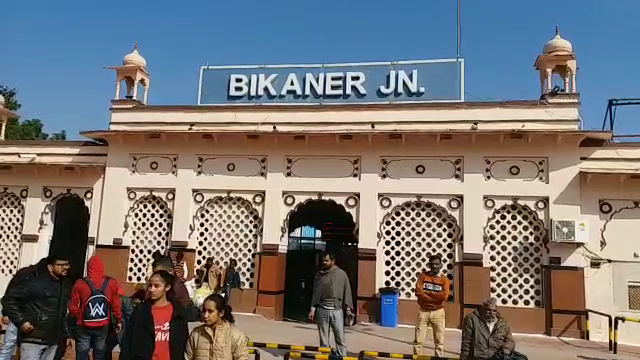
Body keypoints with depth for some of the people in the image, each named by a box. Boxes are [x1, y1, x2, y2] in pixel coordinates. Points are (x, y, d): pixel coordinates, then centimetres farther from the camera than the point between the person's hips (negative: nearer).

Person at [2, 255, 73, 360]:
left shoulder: (66, 286, 12)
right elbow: (8, 299, -10)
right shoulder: (37, 282, -9)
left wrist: (67, 334, 15)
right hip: (34, 339, -6)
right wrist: (21, 321, -15)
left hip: (53, 342, 6)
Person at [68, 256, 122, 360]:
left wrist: (78, 318, 13)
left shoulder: (80, 283, -11)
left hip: (84, 327, -1)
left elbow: (73, 307, -7)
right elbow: (116, 305, -6)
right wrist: (119, 321, 9)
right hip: (103, 327, 1)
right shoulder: (111, 283, -9)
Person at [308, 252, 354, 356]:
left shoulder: (341, 274, 2)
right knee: (323, 338, 7)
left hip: (337, 310, -2)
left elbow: (347, 292, 3)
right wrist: (312, 309, 4)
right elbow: (315, 293, 10)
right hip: (322, 310, 2)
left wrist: (348, 309, -3)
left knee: (340, 338, -2)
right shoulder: (319, 275, 7)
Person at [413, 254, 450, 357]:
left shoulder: (444, 280, 2)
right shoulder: (423, 275, 2)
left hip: (438, 312, 0)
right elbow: (418, 291, -11)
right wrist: (436, 298, -14)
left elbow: (444, 296, -14)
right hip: (423, 311, 0)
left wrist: (427, 292, -11)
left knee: (439, 341, 6)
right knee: (418, 340, 4)